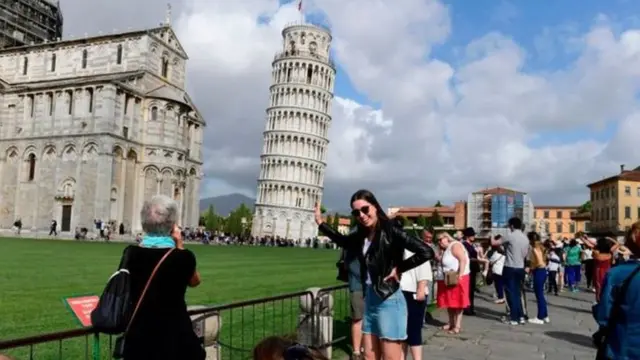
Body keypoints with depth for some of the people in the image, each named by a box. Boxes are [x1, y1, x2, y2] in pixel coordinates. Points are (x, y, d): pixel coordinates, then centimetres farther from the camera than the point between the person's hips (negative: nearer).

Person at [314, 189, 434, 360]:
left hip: (388, 300, -8)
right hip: (370, 299, 8)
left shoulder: (391, 232, -16)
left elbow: (426, 252, -23)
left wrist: (399, 268, -15)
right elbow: (343, 241, 27)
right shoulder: (361, 235, 5)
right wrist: (321, 223, 20)